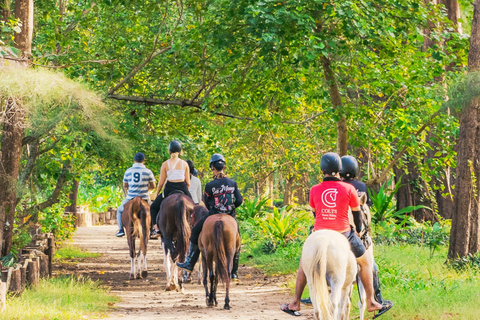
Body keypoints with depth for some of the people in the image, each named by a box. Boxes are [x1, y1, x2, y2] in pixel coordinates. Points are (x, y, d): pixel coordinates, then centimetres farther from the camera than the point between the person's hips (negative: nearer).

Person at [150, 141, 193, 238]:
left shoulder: (165, 164, -2)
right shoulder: (184, 164, 3)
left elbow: (161, 183, -1)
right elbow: (188, 182, 4)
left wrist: (157, 193, 14)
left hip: (169, 189, -1)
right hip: (183, 188, 1)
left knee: (154, 207, 17)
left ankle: (156, 229, 1)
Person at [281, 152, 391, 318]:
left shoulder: (314, 190, -2)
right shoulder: (349, 189, -7)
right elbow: (357, 214, 4)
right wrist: (359, 230, 24)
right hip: (343, 234, -1)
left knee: (304, 265, 25)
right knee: (366, 262, 20)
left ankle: (295, 303, 24)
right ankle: (371, 302, 20)